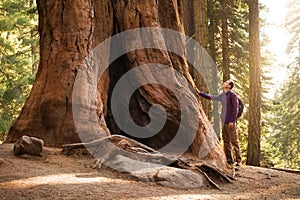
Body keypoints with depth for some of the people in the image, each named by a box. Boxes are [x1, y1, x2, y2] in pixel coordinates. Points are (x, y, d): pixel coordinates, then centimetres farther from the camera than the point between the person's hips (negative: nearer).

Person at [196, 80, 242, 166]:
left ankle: (239, 160, -4)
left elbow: (235, 108, -10)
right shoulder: (221, 96, 15)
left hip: (231, 123, -7)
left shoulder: (232, 95, -6)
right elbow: (210, 97, 27)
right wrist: (200, 93, 25)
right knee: (226, 142, 7)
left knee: (234, 141, -7)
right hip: (224, 122, 7)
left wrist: (232, 121, -15)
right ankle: (229, 160, 12)